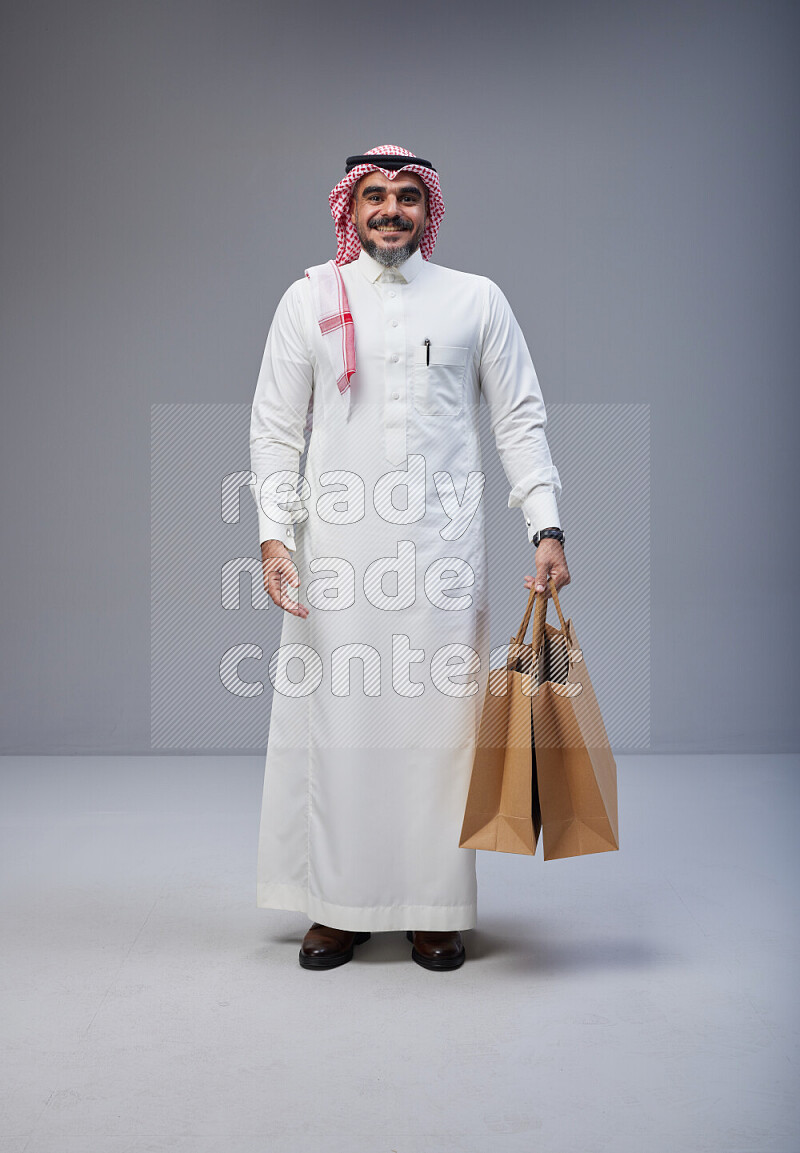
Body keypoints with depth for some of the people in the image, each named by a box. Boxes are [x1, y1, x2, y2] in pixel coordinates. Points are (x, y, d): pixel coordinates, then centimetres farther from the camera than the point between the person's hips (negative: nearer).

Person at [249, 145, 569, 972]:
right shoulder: (309, 300, 9)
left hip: (443, 547, 0)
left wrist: (547, 527, -1)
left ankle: (436, 908, 15)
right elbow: (274, 430, 7)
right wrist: (274, 535, -5)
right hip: (336, 547, 0)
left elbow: (520, 420, 9)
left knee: (439, 719, 1)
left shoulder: (476, 300, 9)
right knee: (333, 715, 1)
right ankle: (339, 904, 16)